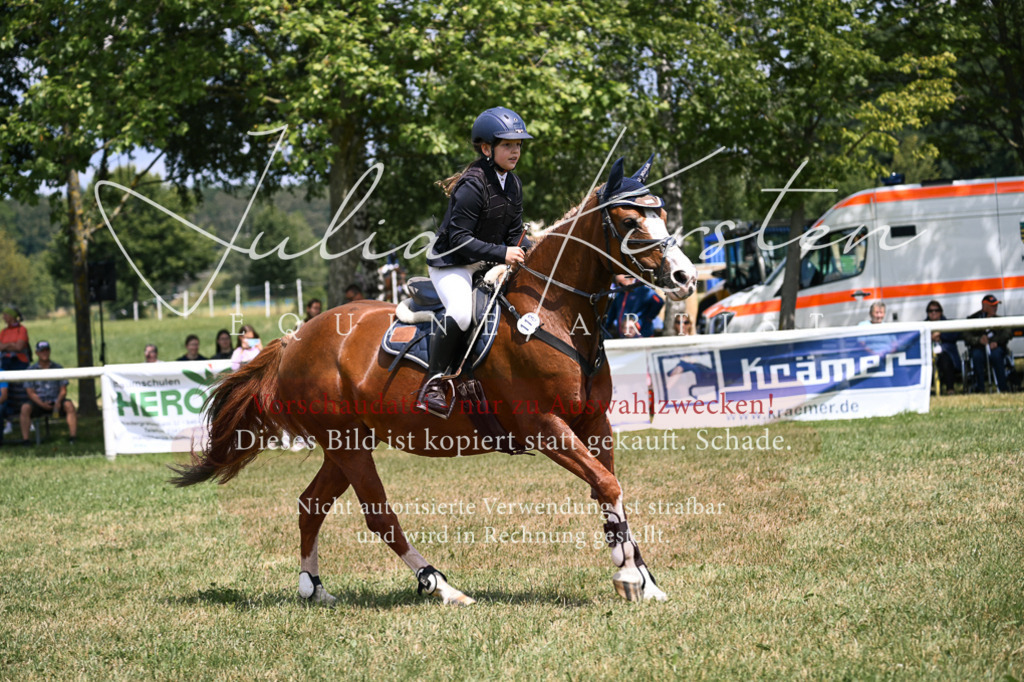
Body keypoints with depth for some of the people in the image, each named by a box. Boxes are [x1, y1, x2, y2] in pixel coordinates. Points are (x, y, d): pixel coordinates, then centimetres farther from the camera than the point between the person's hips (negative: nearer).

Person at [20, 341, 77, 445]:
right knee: (25, 408, -31)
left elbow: (63, 390, 7)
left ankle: (72, 437, -32)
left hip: (56, 401, 1)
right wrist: (42, 404, -17)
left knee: (69, 405, -29)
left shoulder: (58, 369, 10)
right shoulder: (31, 370, 7)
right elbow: (31, 392, 1)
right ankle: (25, 439, -30)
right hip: (38, 402, 0)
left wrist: (58, 402, -15)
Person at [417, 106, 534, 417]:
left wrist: (524, 252, -11)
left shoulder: (513, 184, 6)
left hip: (488, 264, 9)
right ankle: (433, 382, -21)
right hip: (451, 263, -9)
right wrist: (501, 253, -30)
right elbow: (459, 238, -23)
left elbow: (515, 230, 11)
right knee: (461, 313, -33)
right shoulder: (473, 185, -20)